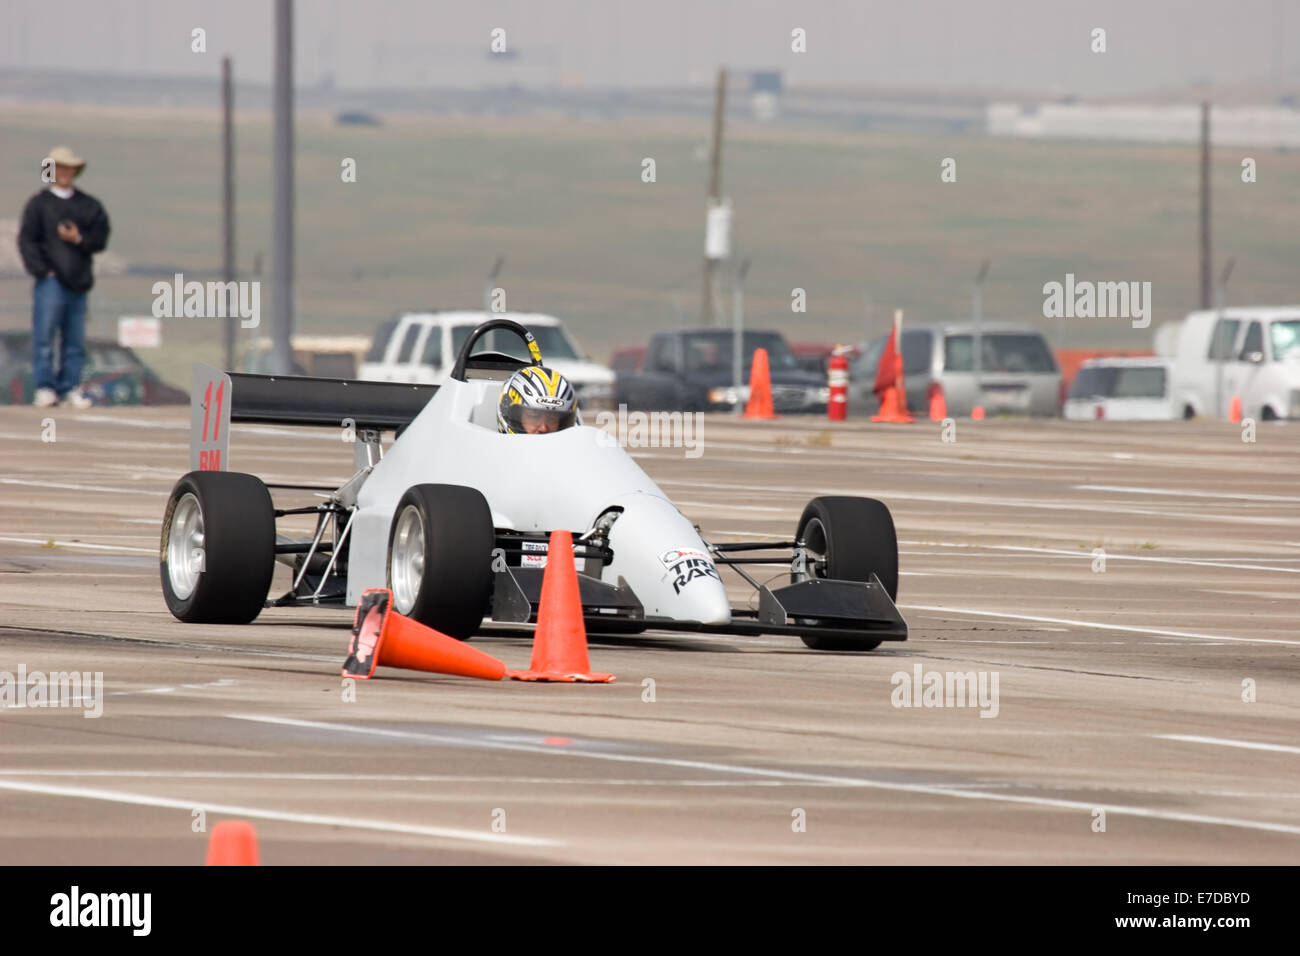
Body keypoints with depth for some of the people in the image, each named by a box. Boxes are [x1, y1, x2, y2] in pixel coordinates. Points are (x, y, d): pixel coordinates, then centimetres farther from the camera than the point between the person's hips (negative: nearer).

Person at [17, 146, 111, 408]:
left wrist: (78, 239, -9)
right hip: (50, 279, -3)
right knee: (44, 334, -9)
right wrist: (42, 269, -8)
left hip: (78, 280, 3)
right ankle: (44, 387, -7)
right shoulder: (39, 204, 6)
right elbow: (27, 240, 1)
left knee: (75, 338, 3)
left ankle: (70, 388, 7)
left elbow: (100, 238, 10)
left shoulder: (89, 205, 15)